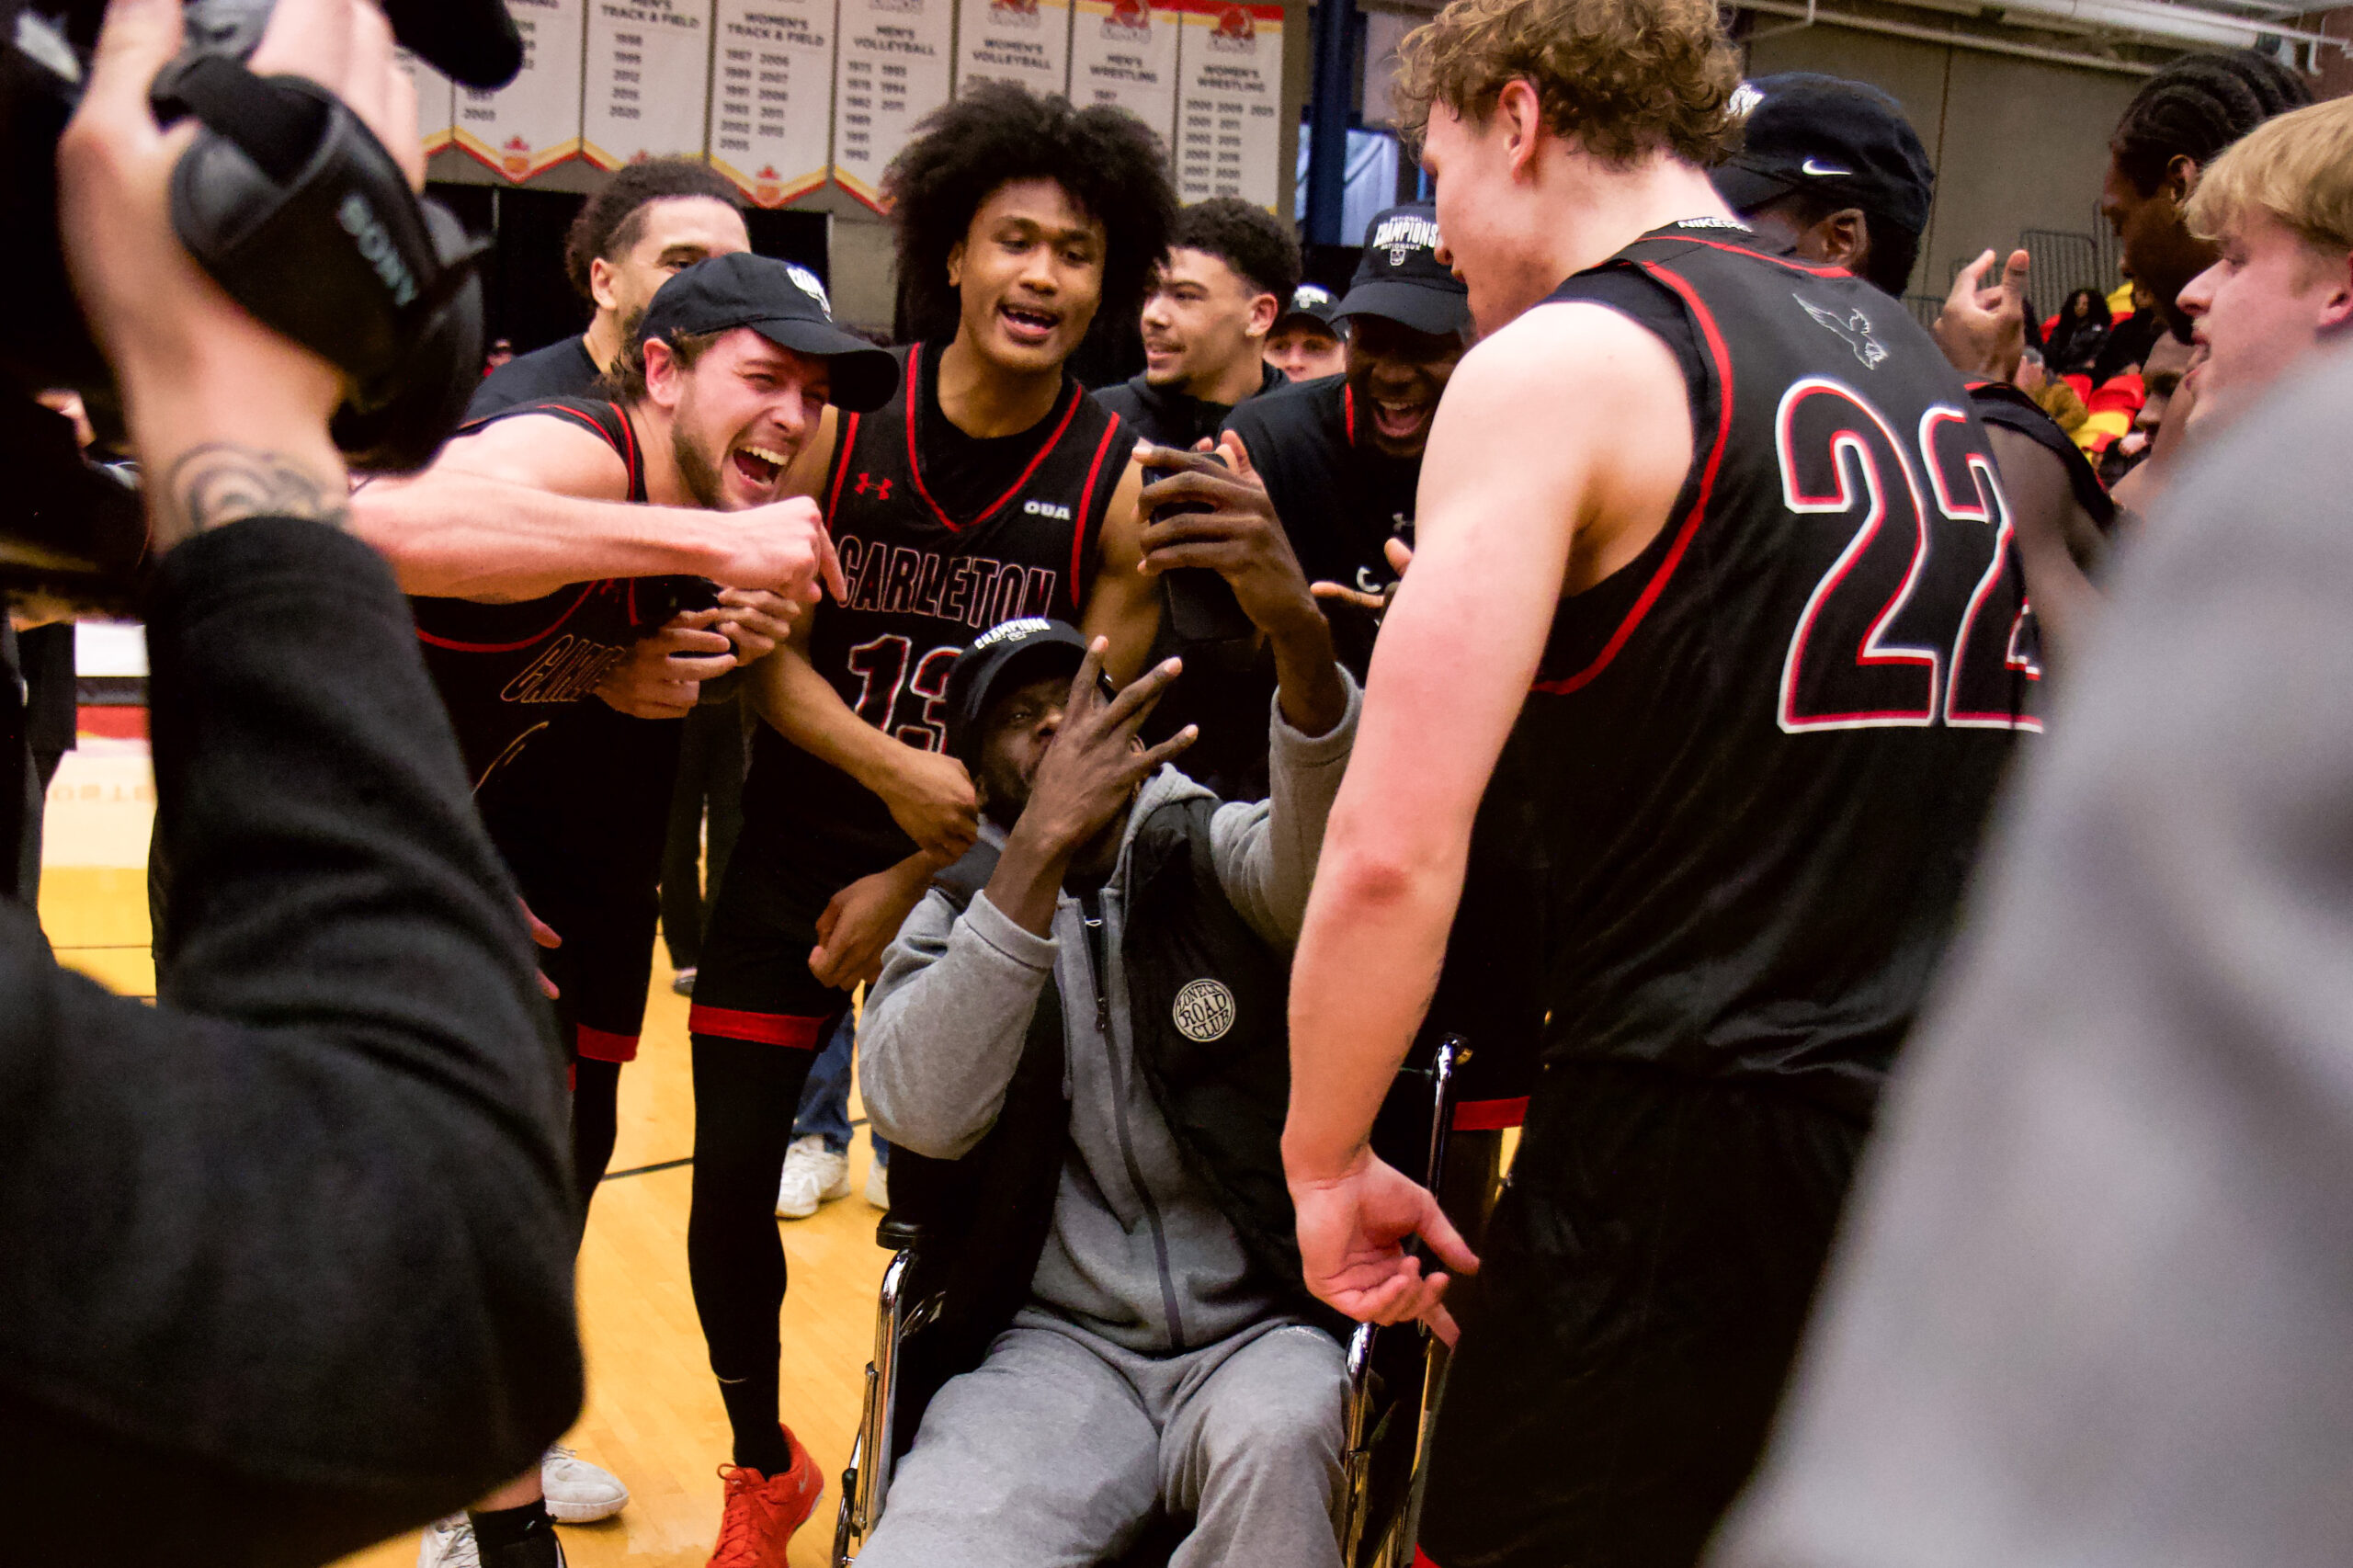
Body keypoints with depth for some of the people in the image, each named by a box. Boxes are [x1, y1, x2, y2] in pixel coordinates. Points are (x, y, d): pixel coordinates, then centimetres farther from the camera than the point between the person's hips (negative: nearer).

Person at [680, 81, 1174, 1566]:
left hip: (978, 874, -1)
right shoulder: (838, 421, -10)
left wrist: (914, 885, -9)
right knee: (732, 1177, 4)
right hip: (794, 846, 1)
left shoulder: (1123, 485, -12)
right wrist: (896, 769, -23)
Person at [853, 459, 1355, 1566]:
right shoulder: (952, 915, 6)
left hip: (1261, 1328, 0)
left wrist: (1301, 636, -39)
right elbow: (922, 1117, -14)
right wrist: (1044, 844, -21)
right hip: (1056, 1342, 1)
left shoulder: (1209, 855, 5)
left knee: (1273, 1443, -33)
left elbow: (1326, 869, -21)